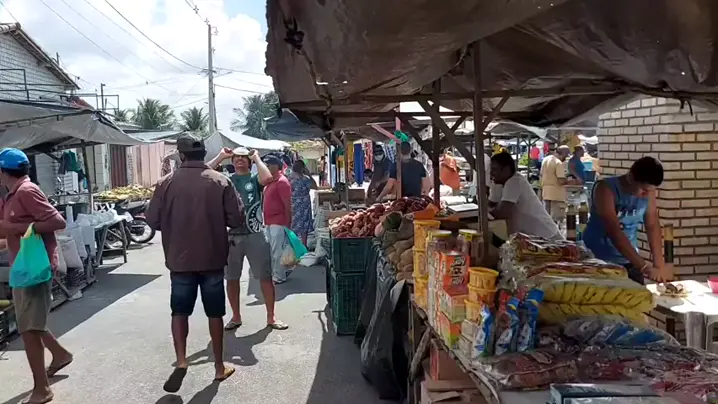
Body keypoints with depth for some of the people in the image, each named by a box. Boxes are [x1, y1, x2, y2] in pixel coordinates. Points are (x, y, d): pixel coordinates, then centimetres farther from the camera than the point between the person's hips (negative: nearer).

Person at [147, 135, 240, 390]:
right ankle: (219, 366, 22)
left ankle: (181, 361, -1)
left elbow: (152, 221, -2)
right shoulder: (221, 181, -7)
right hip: (213, 258, 1)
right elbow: (237, 220, -7)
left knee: (180, 311, 14)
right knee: (215, 313, 12)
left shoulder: (166, 183, -5)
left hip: (180, 259, 0)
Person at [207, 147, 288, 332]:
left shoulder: (254, 178, 3)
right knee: (231, 279, 11)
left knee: (265, 277, 2)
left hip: (255, 235, -2)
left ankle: (271, 317, 15)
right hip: (230, 235, 2)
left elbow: (267, 178, -20)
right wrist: (220, 157, -1)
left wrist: (257, 157, -7)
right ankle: (236, 317, 27)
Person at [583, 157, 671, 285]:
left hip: (629, 261, 5)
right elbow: (614, 232, -30)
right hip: (598, 260, -5)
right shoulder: (606, 189, -22)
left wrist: (659, 263, -13)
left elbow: (653, 226, -1)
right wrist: (644, 267, -35)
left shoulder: (648, 192, -5)